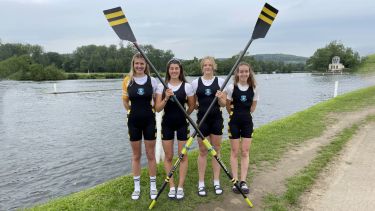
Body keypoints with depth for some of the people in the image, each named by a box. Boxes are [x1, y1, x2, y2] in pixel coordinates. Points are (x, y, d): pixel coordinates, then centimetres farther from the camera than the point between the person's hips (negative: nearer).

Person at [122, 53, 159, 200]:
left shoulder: (152, 81, -2)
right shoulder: (127, 81, -2)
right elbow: (125, 101, 8)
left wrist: (150, 110, -2)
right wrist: (134, 111, 6)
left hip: (149, 120, 0)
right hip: (134, 120, 1)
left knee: (151, 155, 7)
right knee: (136, 155, 11)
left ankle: (153, 186, 22)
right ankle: (137, 187, 25)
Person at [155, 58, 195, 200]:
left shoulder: (187, 86, -4)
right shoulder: (162, 86, -2)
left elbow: (192, 106, 8)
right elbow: (157, 108, -6)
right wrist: (166, 98, -20)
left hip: (182, 124, -1)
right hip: (167, 124, 1)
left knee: (183, 156, 4)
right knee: (168, 156, 8)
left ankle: (180, 187, 18)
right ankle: (172, 187, 21)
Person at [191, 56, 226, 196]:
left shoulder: (220, 81, 2)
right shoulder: (195, 82, 1)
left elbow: (223, 104, 0)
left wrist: (220, 98, -18)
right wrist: (196, 105, -9)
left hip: (216, 119, 1)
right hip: (202, 119, 0)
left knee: (216, 150, 9)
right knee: (203, 151, 6)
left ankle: (216, 182, 22)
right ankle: (201, 183, 18)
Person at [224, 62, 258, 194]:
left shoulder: (253, 89, 0)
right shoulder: (231, 87, -9)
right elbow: (227, 105, 1)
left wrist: (246, 113, 9)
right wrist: (234, 114, 8)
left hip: (247, 121, 3)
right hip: (234, 121, -2)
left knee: (245, 152, 5)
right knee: (235, 152, 4)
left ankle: (243, 181, 13)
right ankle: (235, 181, 13)